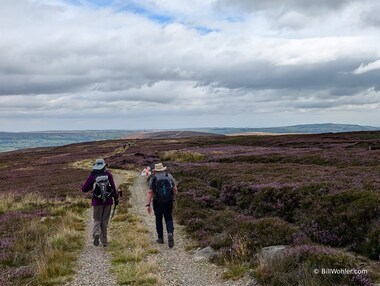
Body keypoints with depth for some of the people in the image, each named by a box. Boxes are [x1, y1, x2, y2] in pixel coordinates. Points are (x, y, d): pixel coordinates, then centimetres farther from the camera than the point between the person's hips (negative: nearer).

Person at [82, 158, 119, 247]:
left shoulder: (92, 176, -3)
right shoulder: (108, 174, -4)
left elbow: (84, 189, 1)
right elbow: (113, 187, -10)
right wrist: (116, 197, 1)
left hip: (97, 202, -1)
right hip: (108, 201, 1)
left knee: (97, 220, 12)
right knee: (105, 220, 10)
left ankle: (96, 234, -16)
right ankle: (104, 241, 13)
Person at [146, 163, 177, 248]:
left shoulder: (153, 178, -3)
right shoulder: (169, 176, 2)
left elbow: (150, 192, -8)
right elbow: (175, 189, 4)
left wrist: (148, 205, -7)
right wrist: (172, 197, 22)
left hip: (157, 203, -1)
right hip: (168, 202, 1)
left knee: (158, 220, 15)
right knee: (169, 219, 10)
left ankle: (160, 238, 19)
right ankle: (170, 233, -15)